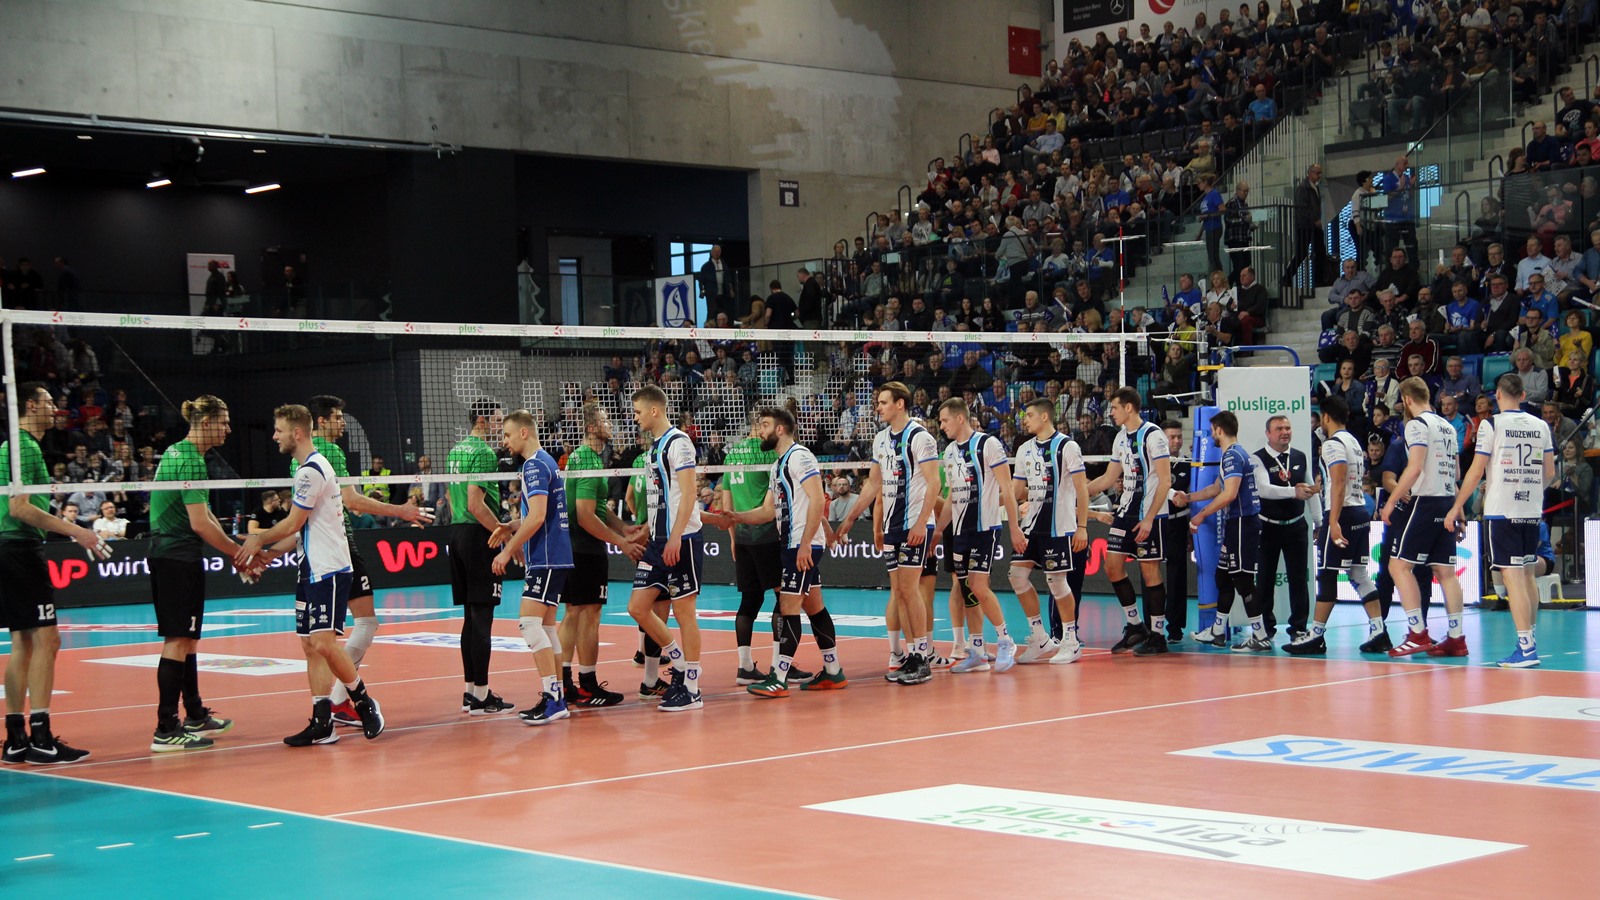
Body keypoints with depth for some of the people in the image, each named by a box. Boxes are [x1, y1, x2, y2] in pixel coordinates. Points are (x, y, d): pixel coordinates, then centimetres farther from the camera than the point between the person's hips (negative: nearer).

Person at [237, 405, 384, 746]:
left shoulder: (312, 470, -14)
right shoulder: (310, 467, 18)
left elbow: (293, 524, -12)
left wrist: (258, 539, 4)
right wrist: (268, 553, 14)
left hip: (328, 570, -10)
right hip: (313, 571, 10)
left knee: (324, 643, -15)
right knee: (311, 645, 4)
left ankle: (366, 704, 1)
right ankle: (322, 723, 3)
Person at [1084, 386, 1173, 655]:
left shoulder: (1152, 435, -12)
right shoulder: (1121, 438, 12)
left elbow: (1165, 481, -15)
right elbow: (1109, 479, 21)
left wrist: (1149, 519, -19)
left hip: (1149, 516, -8)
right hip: (1126, 512, 8)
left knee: (1150, 572, -4)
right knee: (1113, 567, 4)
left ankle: (1157, 635, 4)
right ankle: (1135, 626, 15)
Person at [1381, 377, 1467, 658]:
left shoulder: (1417, 424, -8)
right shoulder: (1447, 427, 18)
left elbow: (1415, 467, -17)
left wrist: (1391, 501, -14)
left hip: (1425, 501, -8)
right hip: (1447, 502, 8)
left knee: (1399, 565, -6)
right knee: (1445, 571, 8)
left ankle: (1418, 634, -12)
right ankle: (1456, 638, 5)